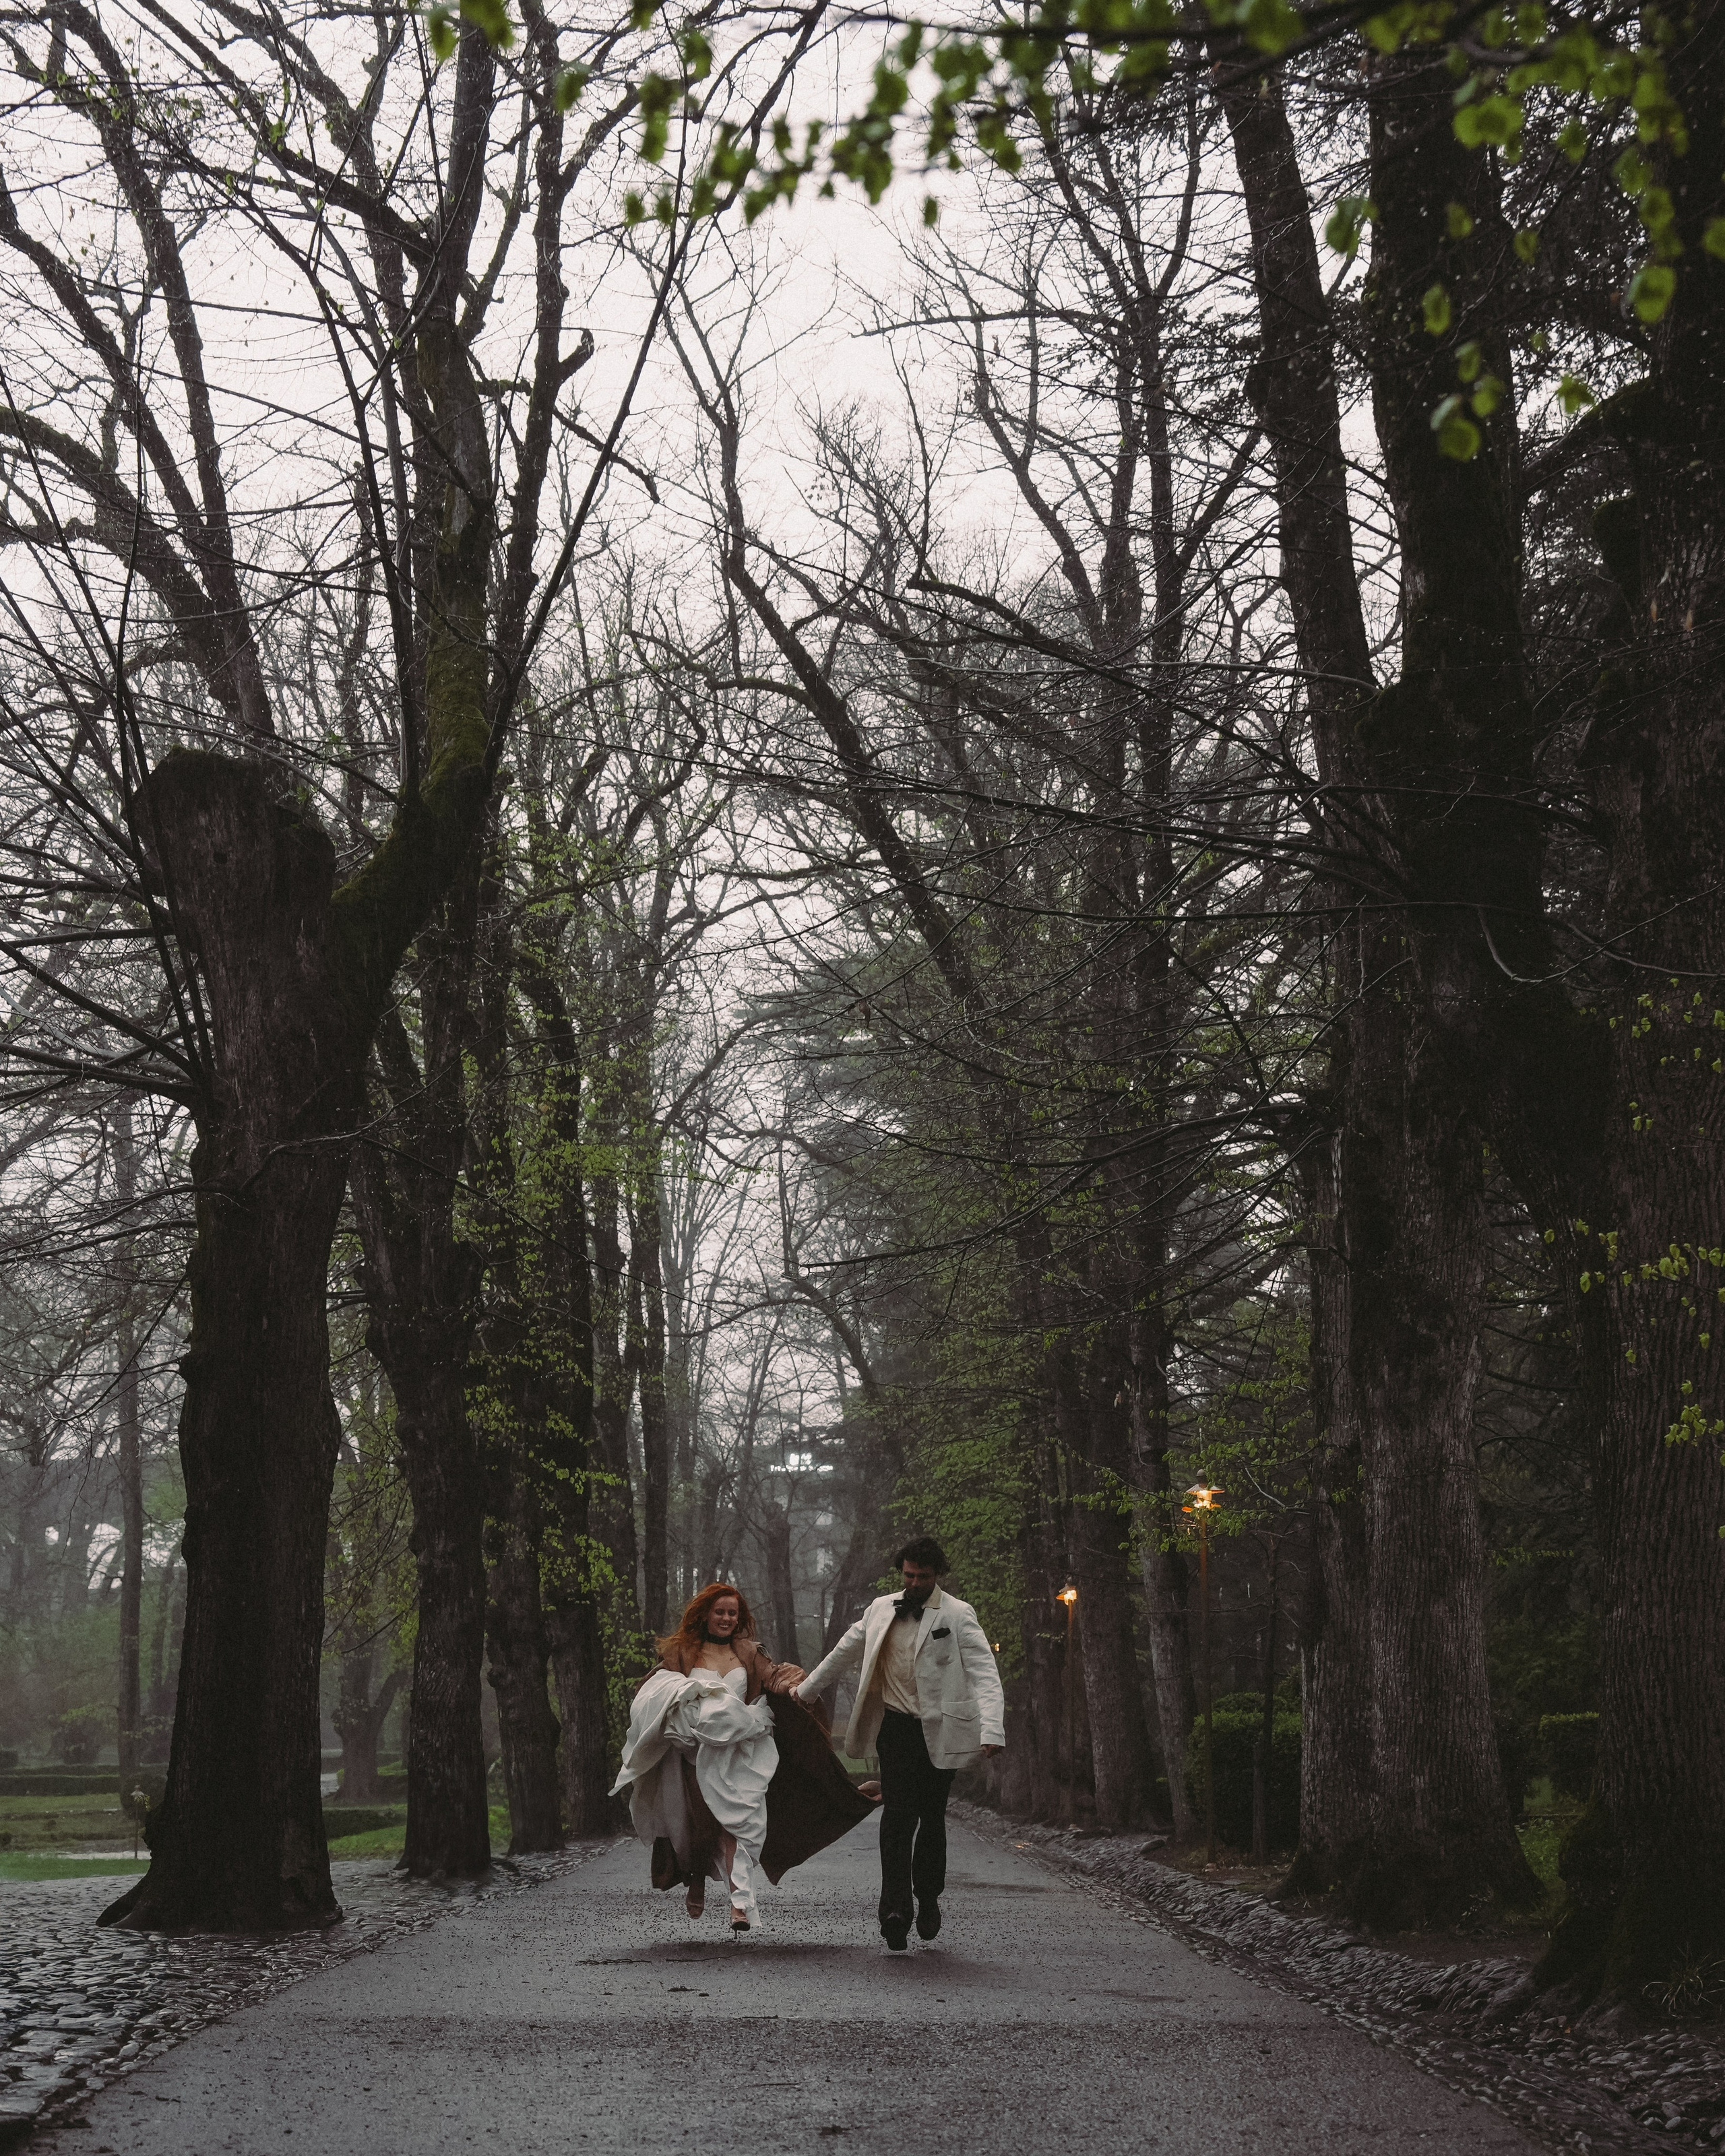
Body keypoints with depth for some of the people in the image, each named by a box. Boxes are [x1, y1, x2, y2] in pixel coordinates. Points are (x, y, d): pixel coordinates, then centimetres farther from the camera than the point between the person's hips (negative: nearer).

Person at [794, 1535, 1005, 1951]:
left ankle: (928, 1896, 26)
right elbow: (845, 1652, 23)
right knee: (897, 1815, -11)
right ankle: (895, 1908, -16)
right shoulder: (881, 1609, 9)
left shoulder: (958, 1616, -4)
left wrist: (992, 1731, -26)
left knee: (932, 1817, 4)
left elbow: (985, 1674, -13)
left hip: (939, 1729, -2)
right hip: (897, 1726, 2)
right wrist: (805, 1689, 32)